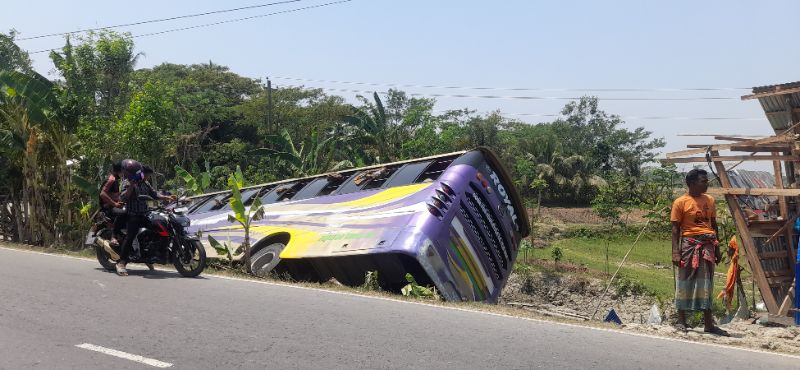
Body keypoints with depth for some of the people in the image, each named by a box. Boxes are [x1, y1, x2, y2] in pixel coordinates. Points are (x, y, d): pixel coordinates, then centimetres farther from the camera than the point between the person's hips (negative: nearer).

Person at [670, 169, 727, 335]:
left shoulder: (709, 200, 11)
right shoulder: (681, 202, -4)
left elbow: (714, 224, 18)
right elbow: (675, 229, -5)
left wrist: (717, 248, 16)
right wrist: (676, 252, -13)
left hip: (708, 245, 5)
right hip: (689, 244, -5)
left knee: (706, 284, 5)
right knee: (685, 282, 1)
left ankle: (708, 324, 7)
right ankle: (681, 321, 11)